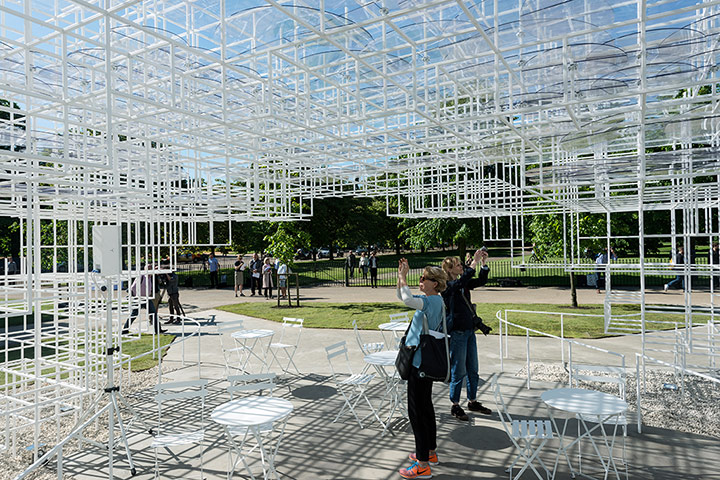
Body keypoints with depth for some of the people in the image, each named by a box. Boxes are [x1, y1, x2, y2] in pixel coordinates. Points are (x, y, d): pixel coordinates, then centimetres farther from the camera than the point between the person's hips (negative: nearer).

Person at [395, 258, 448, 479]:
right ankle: (430, 452, 35)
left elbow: (408, 299, -38)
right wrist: (402, 275, 6)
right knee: (426, 406, 20)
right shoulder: (434, 300, 11)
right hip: (426, 361, 11)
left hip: (420, 363, -11)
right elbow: (402, 297, 20)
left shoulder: (433, 300, -19)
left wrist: (402, 277, -22)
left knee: (416, 411, -3)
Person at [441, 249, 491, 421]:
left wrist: (484, 263, -3)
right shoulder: (448, 286, -14)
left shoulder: (464, 284, 10)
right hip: (457, 333, -8)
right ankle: (455, 406, 15)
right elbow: (462, 280, -31)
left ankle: (473, 402, 30)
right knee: (458, 371, 1)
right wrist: (474, 262, -29)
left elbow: (481, 280, 11)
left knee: (472, 369, 16)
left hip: (469, 331, 8)